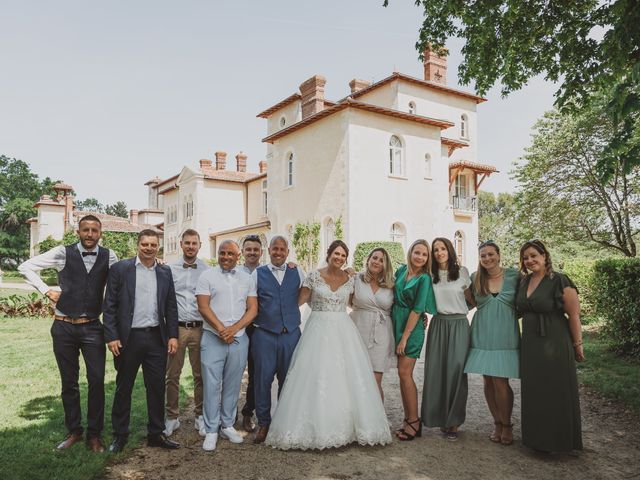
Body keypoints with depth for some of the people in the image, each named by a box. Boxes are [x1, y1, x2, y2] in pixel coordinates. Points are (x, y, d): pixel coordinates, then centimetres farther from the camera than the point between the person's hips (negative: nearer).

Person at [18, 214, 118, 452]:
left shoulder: (109, 256, -1)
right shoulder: (63, 253, -3)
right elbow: (26, 267, 4)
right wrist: (46, 290, -2)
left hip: (92, 328, 0)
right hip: (64, 327, 0)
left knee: (97, 381, -2)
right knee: (69, 382, 11)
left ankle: (94, 434, 13)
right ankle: (74, 431, 26)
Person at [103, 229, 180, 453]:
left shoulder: (165, 272, 7)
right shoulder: (120, 269, -3)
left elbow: (171, 306, 8)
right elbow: (109, 306, -4)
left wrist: (173, 335, 2)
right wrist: (111, 336, -10)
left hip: (156, 338, 3)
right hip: (128, 338, -3)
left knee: (157, 388, 10)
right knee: (123, 388, 11)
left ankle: (156, 434, 24)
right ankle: (120, 435, 26)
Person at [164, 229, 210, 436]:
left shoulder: (208, 270, 2)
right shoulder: (170, 269, 2)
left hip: (200, 328, 0)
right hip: (176, 327, 0)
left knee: (200, 375, 9)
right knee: (172, 375, 6)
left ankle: (200, 416, 23)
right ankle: (172, 417, 20)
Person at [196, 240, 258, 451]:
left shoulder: (247, 279, 9)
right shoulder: (207, 276, 2)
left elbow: (253, 308, 4)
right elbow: (203, 307, -6)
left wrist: (234, 328, -10)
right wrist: (221, 329, -12)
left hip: (239, 338, 3)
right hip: (213, 338, -2)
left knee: (232, 385, 10)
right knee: (211, 385, 0)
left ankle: (227, 426, 23)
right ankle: (211, 430, 11)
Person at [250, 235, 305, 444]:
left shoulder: (297, 273, 10)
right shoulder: (258, 274, 5)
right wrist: (253, 322, -2)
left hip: (291, 334, 2)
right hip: (264, 335, -1)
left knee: (288, 380, 8)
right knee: (263, 379, 1)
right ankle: (263, 423, 16)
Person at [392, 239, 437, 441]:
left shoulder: (424, 279, -10)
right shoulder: (401, 270, 6)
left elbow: (417, 310, -13)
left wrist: (404, 338, -15)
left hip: (411, 328, -6)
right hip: (396, 324, 6)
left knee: (405, 373, -8)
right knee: (403, 374, 9)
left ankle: (414, 421, 4)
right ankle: (408, 419, 18)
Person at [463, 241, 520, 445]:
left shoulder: (514, 275, -1)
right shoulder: (474, 279, 3)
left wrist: (509, 317, -1)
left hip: (505, 335, -2)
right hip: (482, 335, 2)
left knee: (500, 381, -6)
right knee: (488, 381, 7)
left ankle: (507, 425, 15)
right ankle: (497, 423, 23)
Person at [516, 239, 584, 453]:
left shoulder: (560, 281, -11)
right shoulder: (524, 281, 8)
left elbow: (574, 315, -10)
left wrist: (577, 345, -9)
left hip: (555, 344, -6)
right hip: (530, 345, 6)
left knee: (556, 392, 3)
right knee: (533, 393, 13)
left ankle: (558, 440, 19)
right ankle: (537, 437, 28)